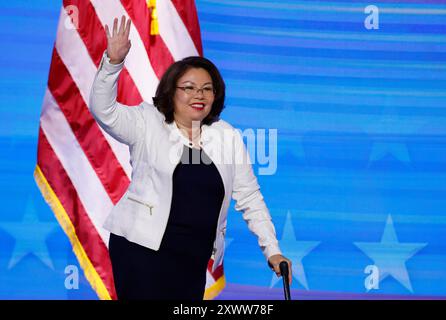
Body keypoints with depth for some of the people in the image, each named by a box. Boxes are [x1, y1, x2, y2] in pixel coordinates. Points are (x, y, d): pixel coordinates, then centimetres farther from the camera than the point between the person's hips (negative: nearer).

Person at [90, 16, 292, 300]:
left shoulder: (229, 137, 9)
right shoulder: (148, 123, 1)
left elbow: (249, 197, 10)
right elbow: (103, 110, -14)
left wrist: (272, 250, 5)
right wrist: (113, 62, -28)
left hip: (195, 257, 3)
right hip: (143, 247, -3)